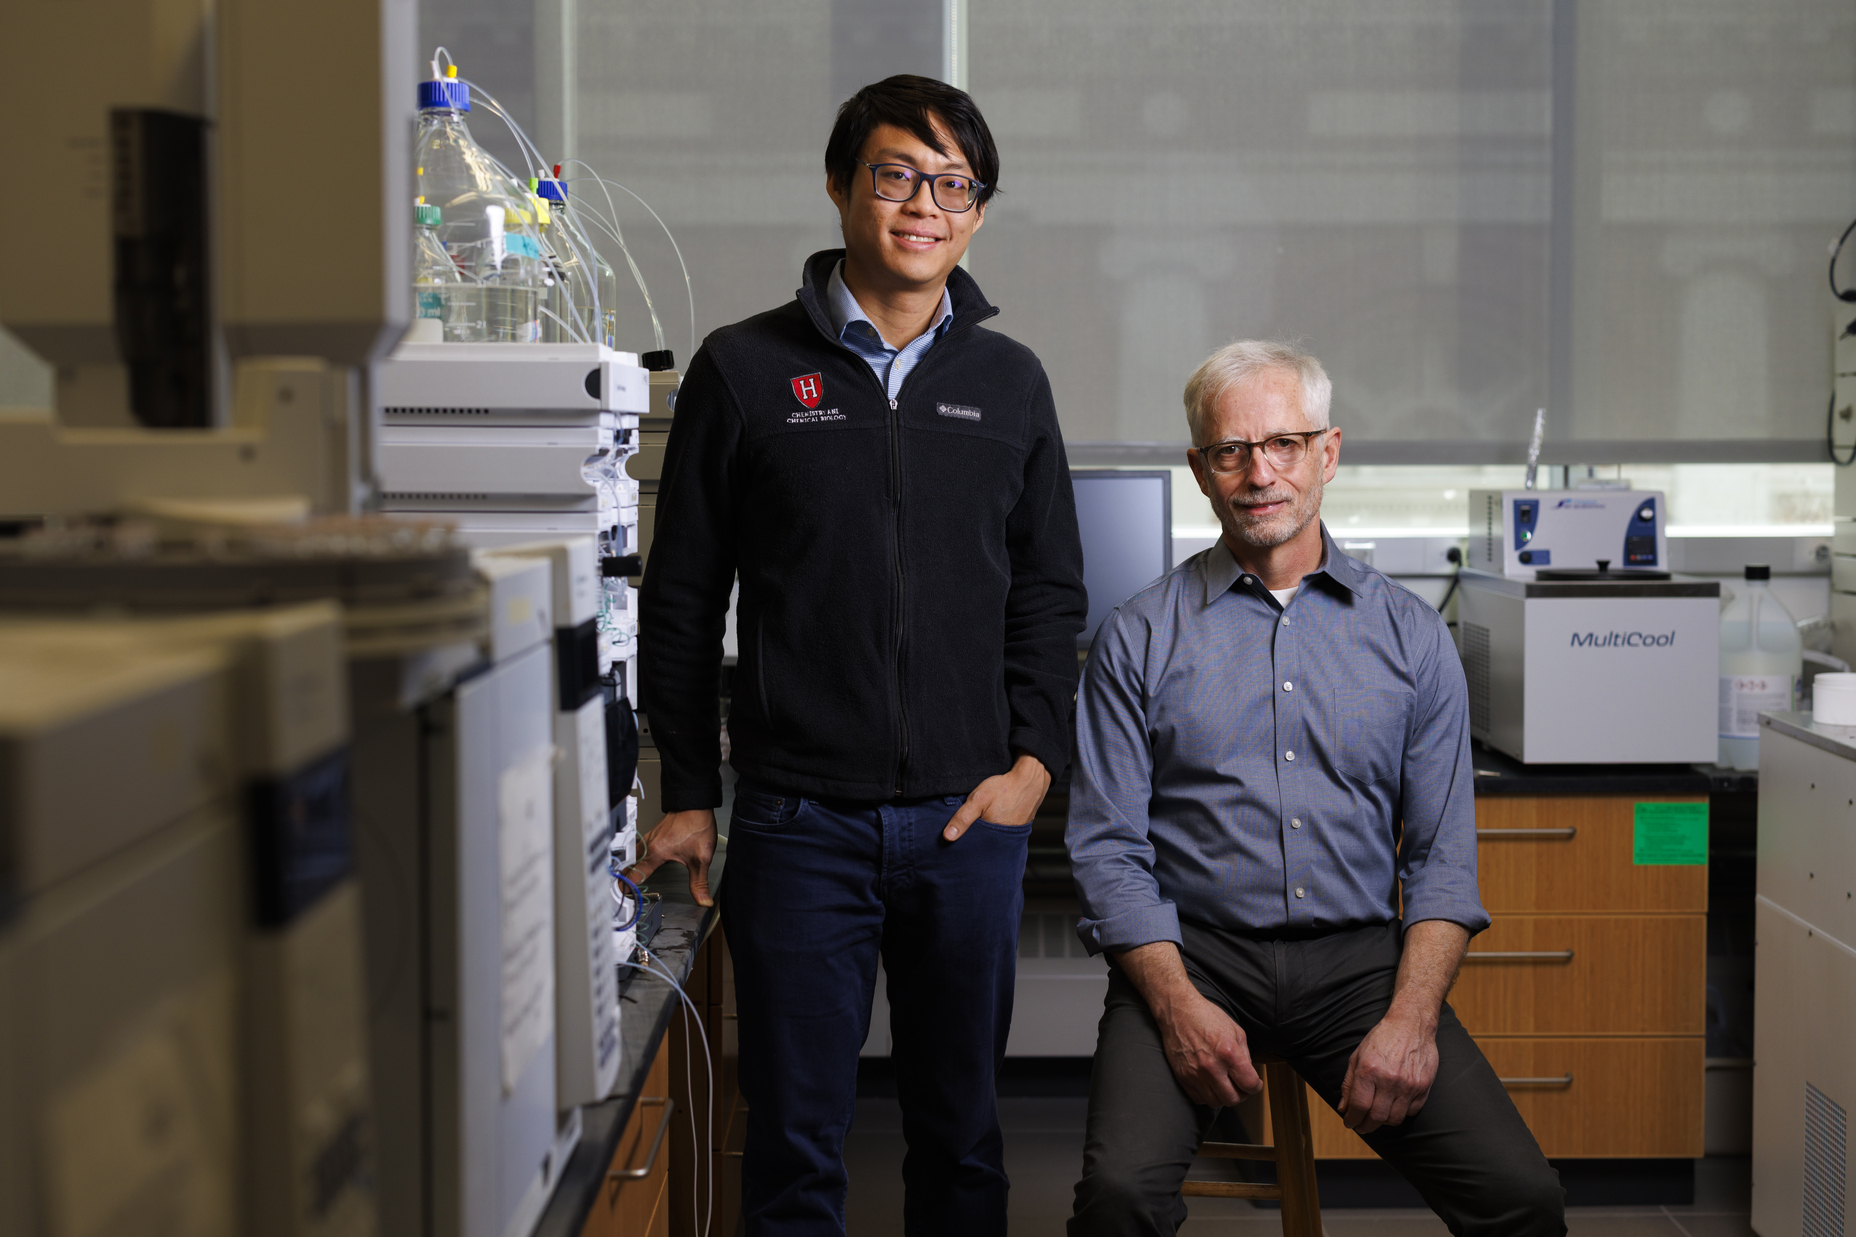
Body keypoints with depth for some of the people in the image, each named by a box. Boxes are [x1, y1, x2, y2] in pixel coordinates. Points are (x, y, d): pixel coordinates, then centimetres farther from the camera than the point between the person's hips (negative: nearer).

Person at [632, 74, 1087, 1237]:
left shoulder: (1009, 381, 9)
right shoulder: (744, 369, 1)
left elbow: (1050, 593, 13)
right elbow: (681, 601, 4)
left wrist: (1035, 761, 1)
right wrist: (689, 796, 3)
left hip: (968, 822, 2)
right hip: (798, 823, -2)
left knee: (962, 1137, 12)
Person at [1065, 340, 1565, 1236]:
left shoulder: (1411, 635, 9)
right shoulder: (1140, 639, 4)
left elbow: (1443, 856, 7)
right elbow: (1109, 852, 0)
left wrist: (1411, 1016, -9)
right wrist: (1180, 1006, -16)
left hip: (1359, 958, 2)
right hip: (1194, 951, -1)